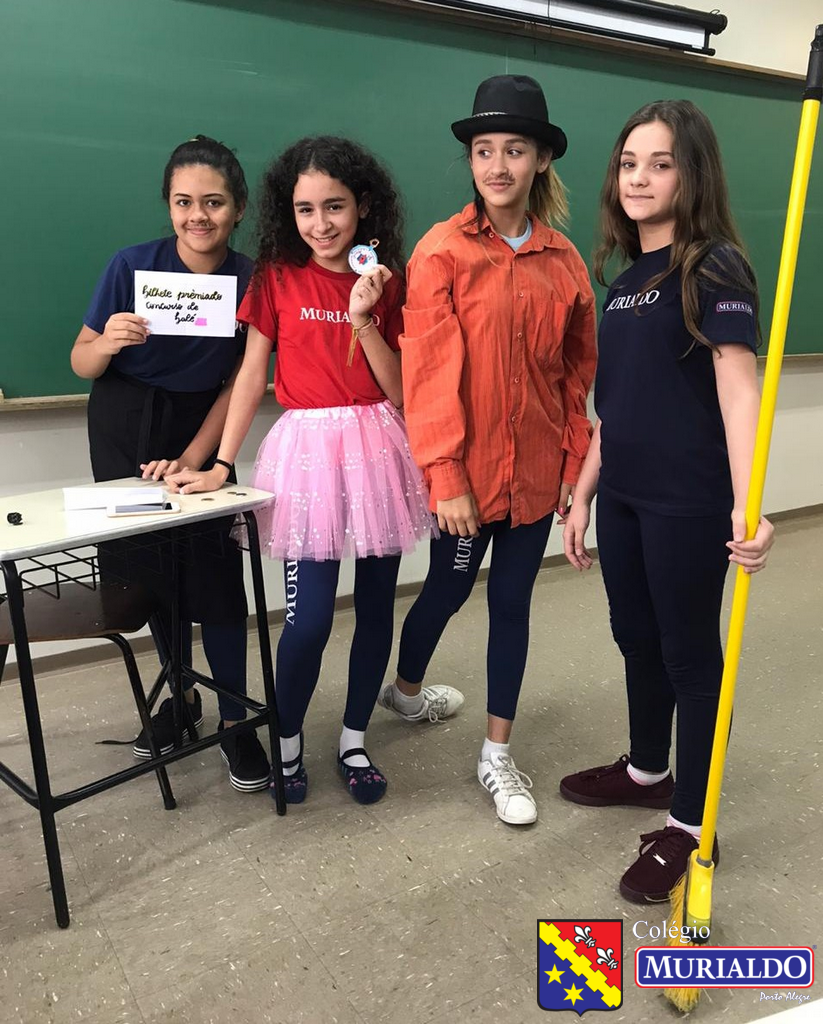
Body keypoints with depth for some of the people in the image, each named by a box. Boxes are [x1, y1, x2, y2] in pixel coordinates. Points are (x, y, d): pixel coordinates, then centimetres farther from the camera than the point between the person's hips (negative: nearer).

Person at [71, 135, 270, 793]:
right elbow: (81, 364, -5)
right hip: (124, 430, 1)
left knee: (213, 569, -9)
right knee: (150, 564, 8)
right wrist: (106, 343, -28)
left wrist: (193, 460, -15)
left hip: (198, 432, -1)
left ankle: (234, 721, 6)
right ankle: (181, 696, 28)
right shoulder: (132, 265, -12)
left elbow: (239, 383, -7)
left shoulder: (251, 281, -11)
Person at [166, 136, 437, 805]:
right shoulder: (278, 278, 2)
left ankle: (355, 740, 27)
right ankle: (287, 742, 21)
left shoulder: (386, 280, 6)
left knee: (376, 606, 8)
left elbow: (401, 392, 0)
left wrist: (363, 317, -13)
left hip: (377, 452, 3)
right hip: (308, 450, -2)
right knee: (309, 618, -6)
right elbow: (252, 374, 1)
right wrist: (222, 464, -5)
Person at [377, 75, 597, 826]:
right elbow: (429, 372, -13)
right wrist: (445, 475, -16)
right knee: (449, 591, 12)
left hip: (537, 467, 4)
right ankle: (406, 690, 44)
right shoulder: (442, 252, -8)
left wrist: (577, 461, 5)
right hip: (466, 470, -3)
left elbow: (579, 371, 8)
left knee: (513, 601, 11)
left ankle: (498, 755, 27)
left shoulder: (564, 261, 5)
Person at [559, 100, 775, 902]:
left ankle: (692, 824, 22)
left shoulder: (715, 267, -10)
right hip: (623, 496, 7)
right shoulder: (625, 279, 13)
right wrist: (583, 497, 15)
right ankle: (647, 770, 41)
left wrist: (747, 505, -35)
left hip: (689, 502, -7)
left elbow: (737, 388, -22)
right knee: (637, 639, 19)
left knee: (689, 652, 5)